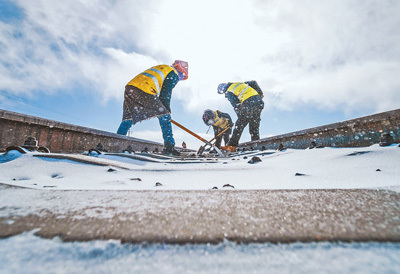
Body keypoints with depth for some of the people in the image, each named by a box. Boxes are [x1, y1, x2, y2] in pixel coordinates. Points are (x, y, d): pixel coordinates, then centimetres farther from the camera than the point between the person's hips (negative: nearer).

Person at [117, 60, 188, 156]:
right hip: (144, 91, -8)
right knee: (164, 116, -1)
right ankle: (169, 146, -5)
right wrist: (167, 110, 9)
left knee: (128, 118, 18)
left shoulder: (161, 67, 35)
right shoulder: (174, 75, 9)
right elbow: (165, 94, -1)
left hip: (129, 86, 9)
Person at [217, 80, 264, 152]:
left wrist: (240, 116, 8)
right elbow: (254, 83, 25)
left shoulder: (228, 92, 7)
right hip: (259, 101, 7)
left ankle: (232, 146, -1)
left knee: (239, 125, -1)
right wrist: (260, 93, 27)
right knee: (255, 127, 13)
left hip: (248, 103, -7)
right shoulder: (240, 83, 27)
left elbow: (236, 105, -1)